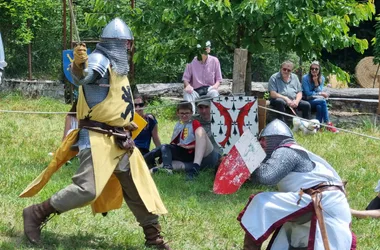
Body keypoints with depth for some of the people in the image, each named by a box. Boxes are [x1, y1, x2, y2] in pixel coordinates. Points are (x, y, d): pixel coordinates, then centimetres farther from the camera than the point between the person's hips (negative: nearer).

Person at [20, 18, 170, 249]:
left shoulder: (118, 65, 16)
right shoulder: (100, 60, -13)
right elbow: (83, 76, -38)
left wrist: (126, 122, 26)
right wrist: (78, 64, -58)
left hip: (120, 141, 9)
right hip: (98, 139, -9)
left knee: (139, 189, 14)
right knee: (87, 189, -19)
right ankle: (36, 214, -5)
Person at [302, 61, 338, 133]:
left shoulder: (321, 78, 6)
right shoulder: (305, 78, -9)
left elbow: (320, 91, -2)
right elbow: (308, 93, -12)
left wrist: (316, 82, -16)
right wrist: (321, 94, -10)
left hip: (317, 100, 4)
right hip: (307, 101, -4)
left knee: (319, 106, -33)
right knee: (323, 101, -30)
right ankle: (328, 124, -31)